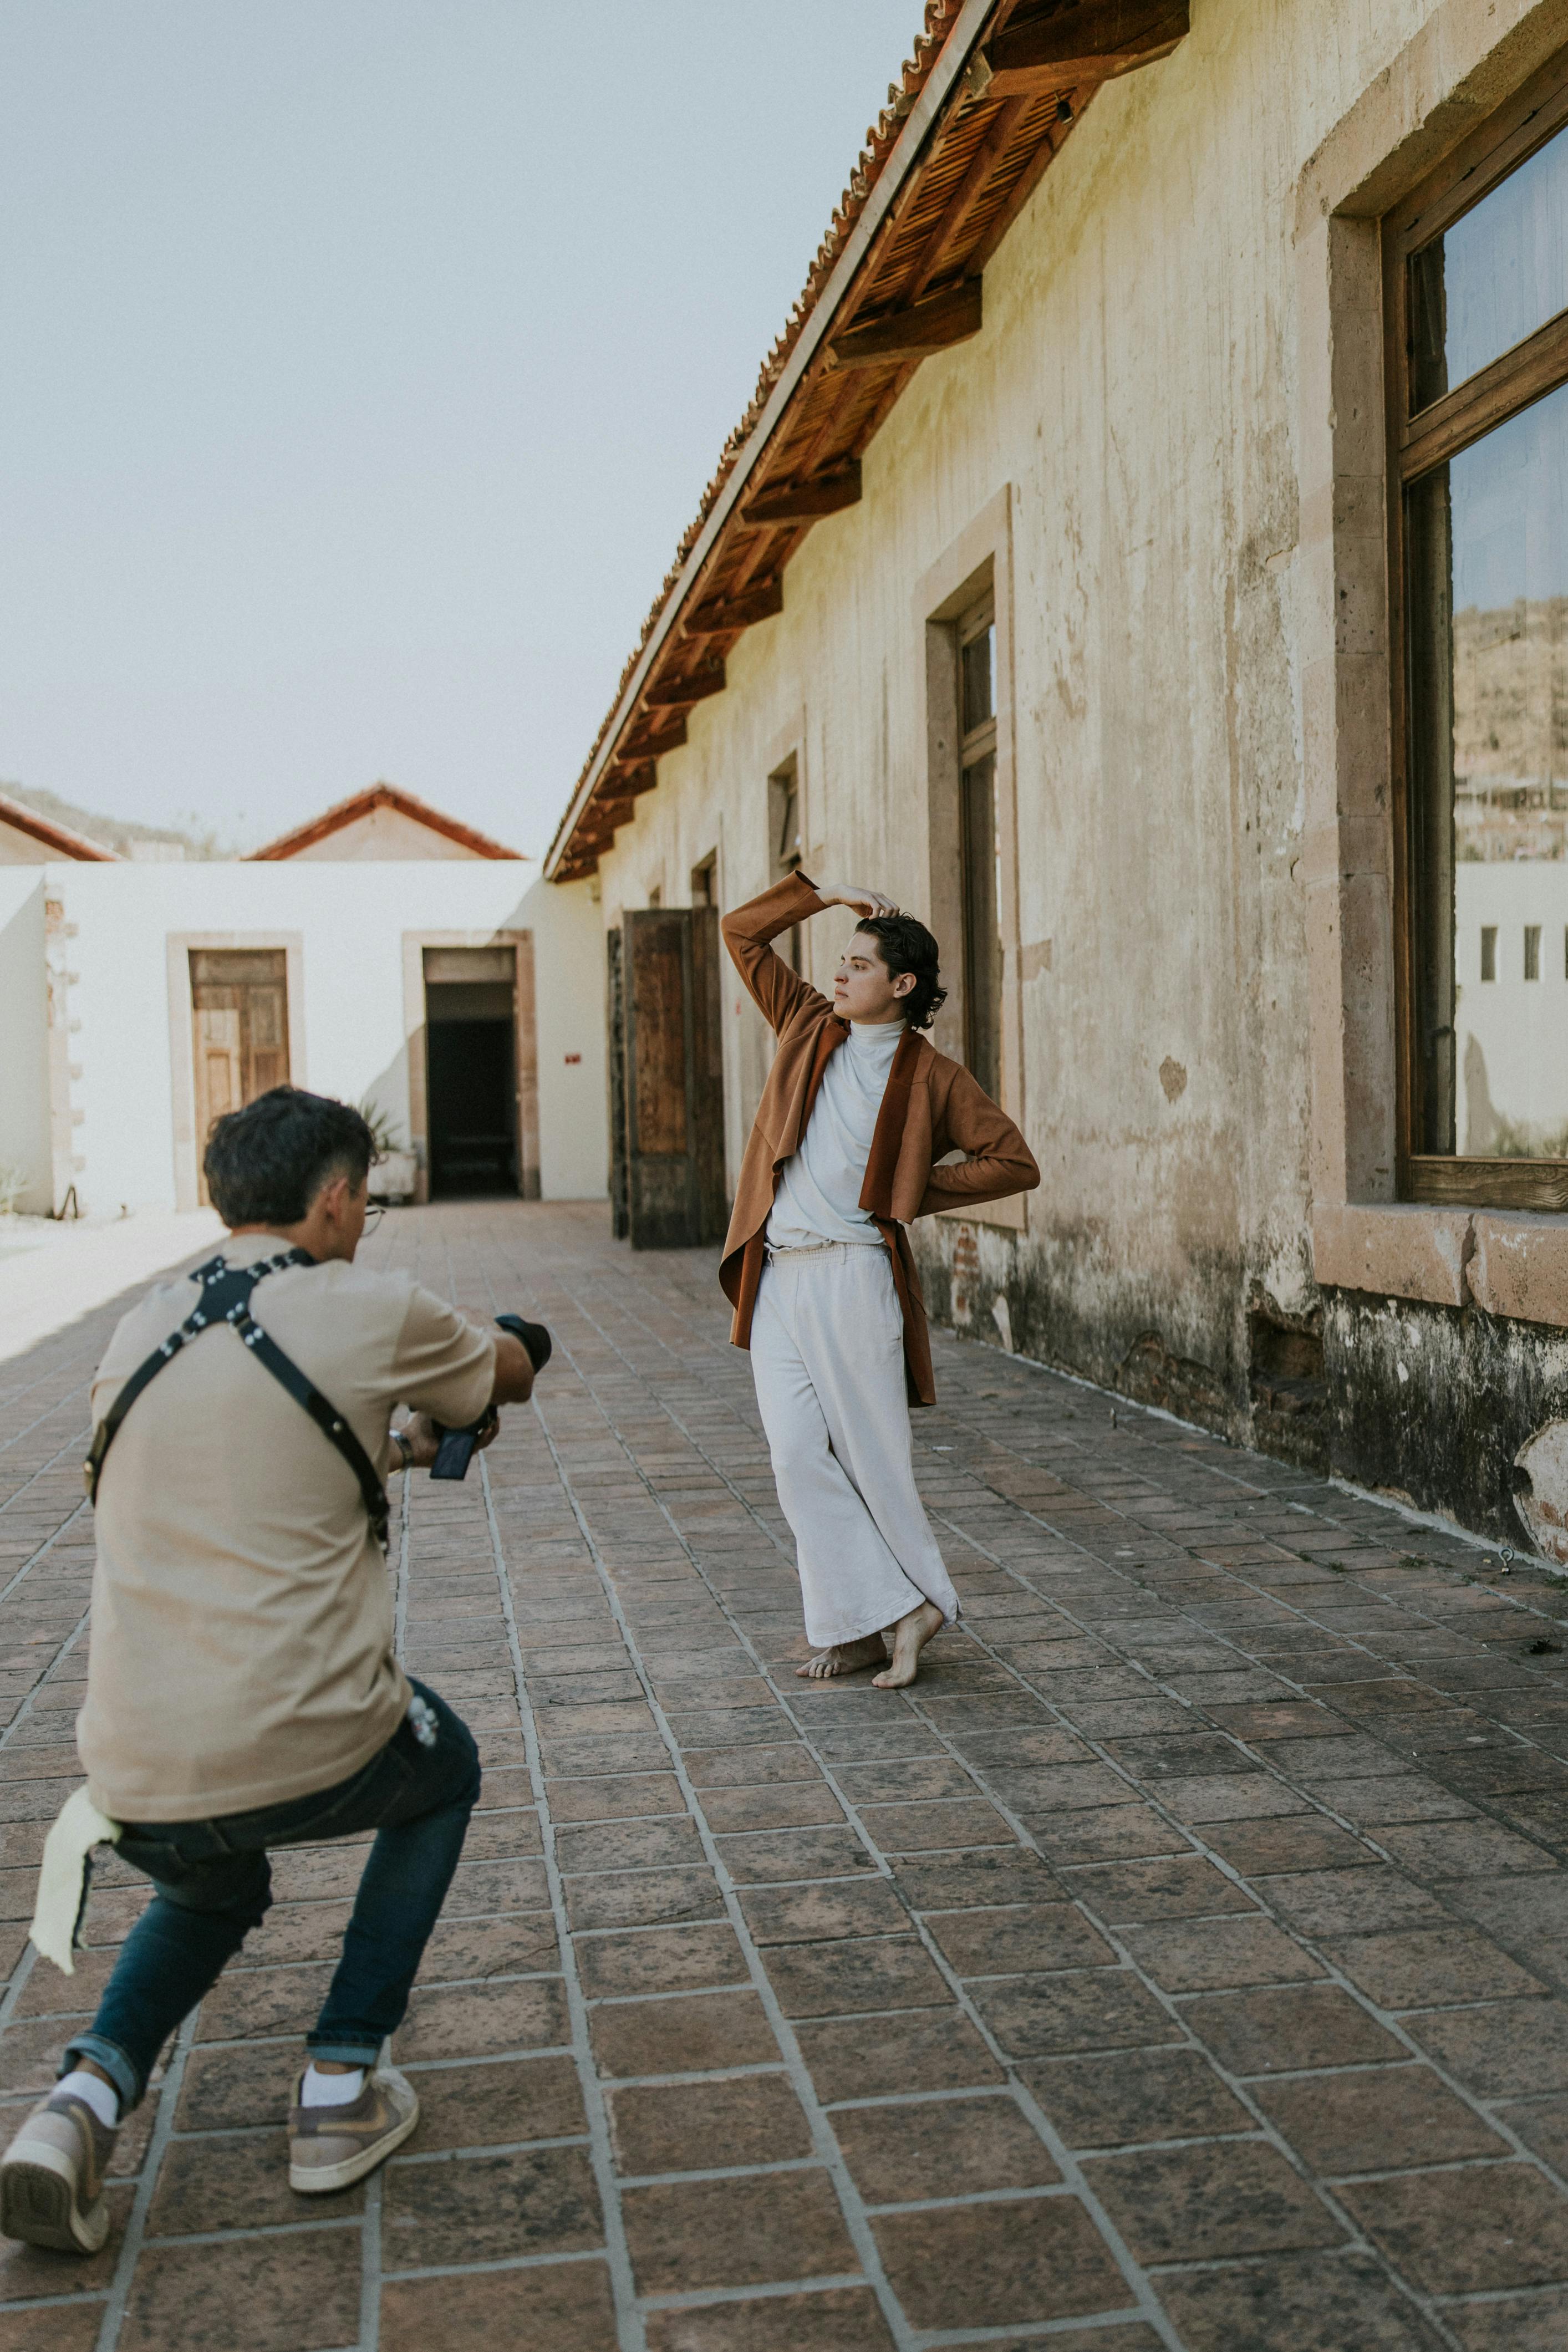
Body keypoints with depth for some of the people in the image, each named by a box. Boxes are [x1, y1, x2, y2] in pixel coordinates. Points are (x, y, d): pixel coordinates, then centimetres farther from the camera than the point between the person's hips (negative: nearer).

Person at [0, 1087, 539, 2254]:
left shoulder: (140, 1331, 10)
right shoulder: (373, 1311, -5)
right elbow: (513, 1378, 15)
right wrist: (494, 1344, 39)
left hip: (135, 1784, 5)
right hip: (307, 1749, -5)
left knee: (212, 1890, 37)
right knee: (444, 1773, 30)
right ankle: (341, 2084, 23)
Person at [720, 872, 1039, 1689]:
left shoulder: (930, 1076, 1)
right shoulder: (809, 1026, 14)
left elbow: (1016, 1163, 0)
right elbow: (741, 932, 19)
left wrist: (913, 1193, 0)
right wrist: (822, 893, 10)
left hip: (853, 1277, -5)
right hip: (777, 1277, 5)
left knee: (870, 1455, 0)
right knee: (798, 1459, 0)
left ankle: (907, 1605, 16)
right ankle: (865, 1623, 7)